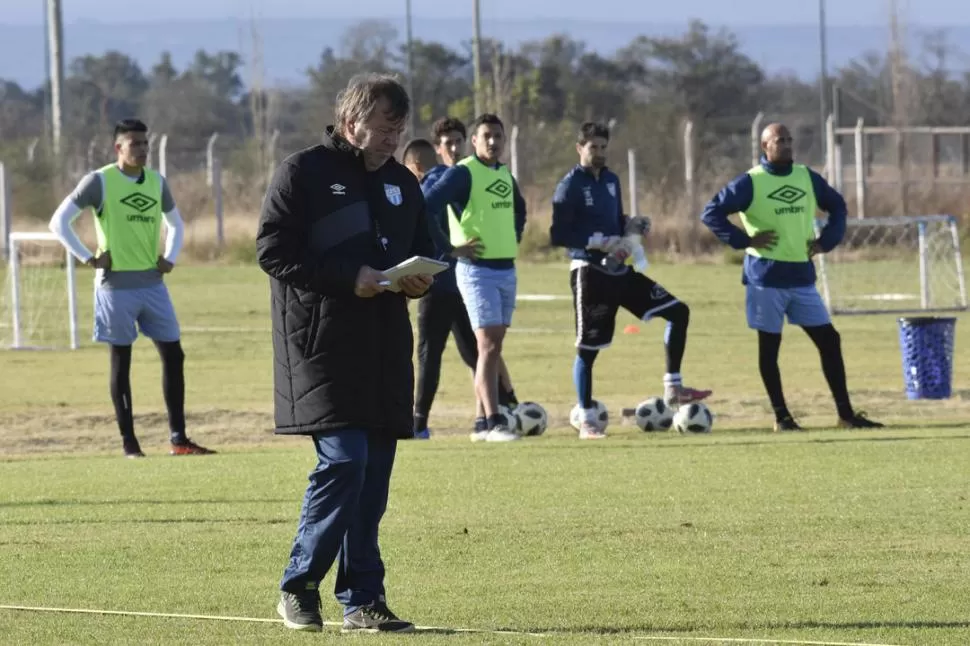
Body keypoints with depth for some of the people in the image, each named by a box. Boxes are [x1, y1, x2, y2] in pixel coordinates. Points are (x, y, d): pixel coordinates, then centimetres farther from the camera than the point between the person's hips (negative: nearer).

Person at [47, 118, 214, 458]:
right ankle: (129, 443, 5)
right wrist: (88, 257, -10)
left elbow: (176, 223, 25)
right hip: (116, 286, -5)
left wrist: (170, 258, 9)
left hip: (153, 283, 5)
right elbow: (59, 221, -7)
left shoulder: (157, 182, 9)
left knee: (173, 354, 2)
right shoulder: (100, 181, -6)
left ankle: (178, 439, 7)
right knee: (121, 361, 0)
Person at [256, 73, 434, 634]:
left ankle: (363, 599, 10)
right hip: (322, 343, -7)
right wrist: (349, 278, -18)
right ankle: (300, 585, -2)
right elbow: (274, 251, -10)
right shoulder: (304, 173, -4)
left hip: (385, 348, 7)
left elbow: (422, 249, 26)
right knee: (343, 460, -15)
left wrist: (419, 279, 1)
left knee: (374, 473, 5)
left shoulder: (402, 183, 16)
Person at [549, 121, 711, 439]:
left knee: (677, 311, 4)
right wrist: (596, 243, -24)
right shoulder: (570, 185, -9)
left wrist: (630, 224, 2)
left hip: (619, 270, 7)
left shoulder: (611, 180, 13)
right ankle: (586, 420, 6)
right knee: (588, 347, -4)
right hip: (590, 273, -7)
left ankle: (673, 388, 9)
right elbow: (558, 235, -14)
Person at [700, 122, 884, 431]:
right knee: (769, 345, 1)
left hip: (802, 276, 5)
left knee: (829, 340, 1)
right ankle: (781, 416, 9)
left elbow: (837, 205, 22)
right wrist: (745, 240, -14)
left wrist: (827, 240, 7)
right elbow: (711, 213, -8)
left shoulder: (807, 177, 8)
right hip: (766, 276, -5)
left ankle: (845, 414, 6)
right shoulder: (751, 182, -7)